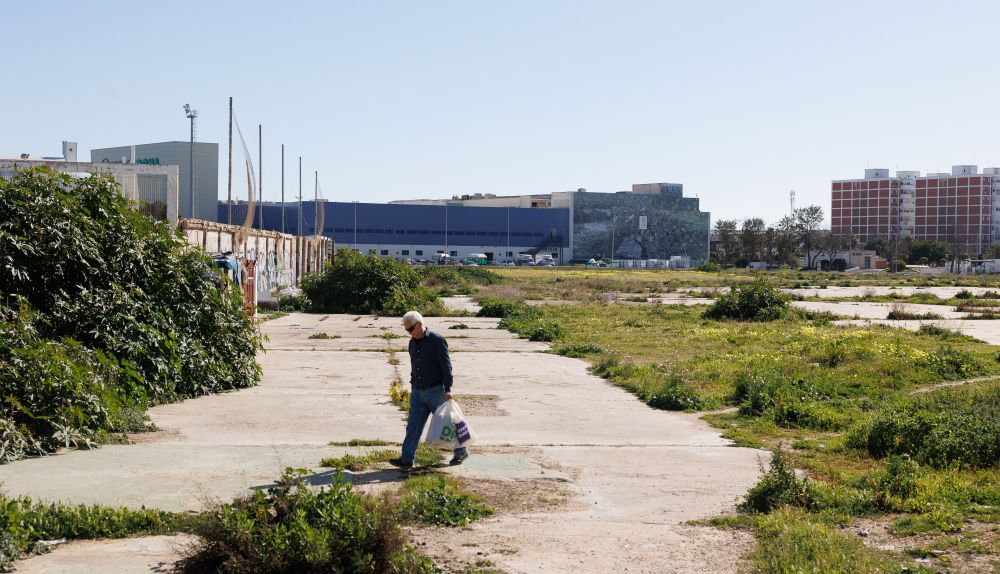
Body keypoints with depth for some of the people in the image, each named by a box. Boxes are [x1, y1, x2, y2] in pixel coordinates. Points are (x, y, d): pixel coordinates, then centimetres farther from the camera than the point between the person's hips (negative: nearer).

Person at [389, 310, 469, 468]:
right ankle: (406, 460, -3)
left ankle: (461, 452, 22)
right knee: (413, 426, -1)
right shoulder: (412, 343, 10)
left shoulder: (437, 340, -12)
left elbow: (446, 366, -15)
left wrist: (447, 389, -20)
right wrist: (413, 387, 18)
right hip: (417, 392, 6)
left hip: (435, 391, -6)